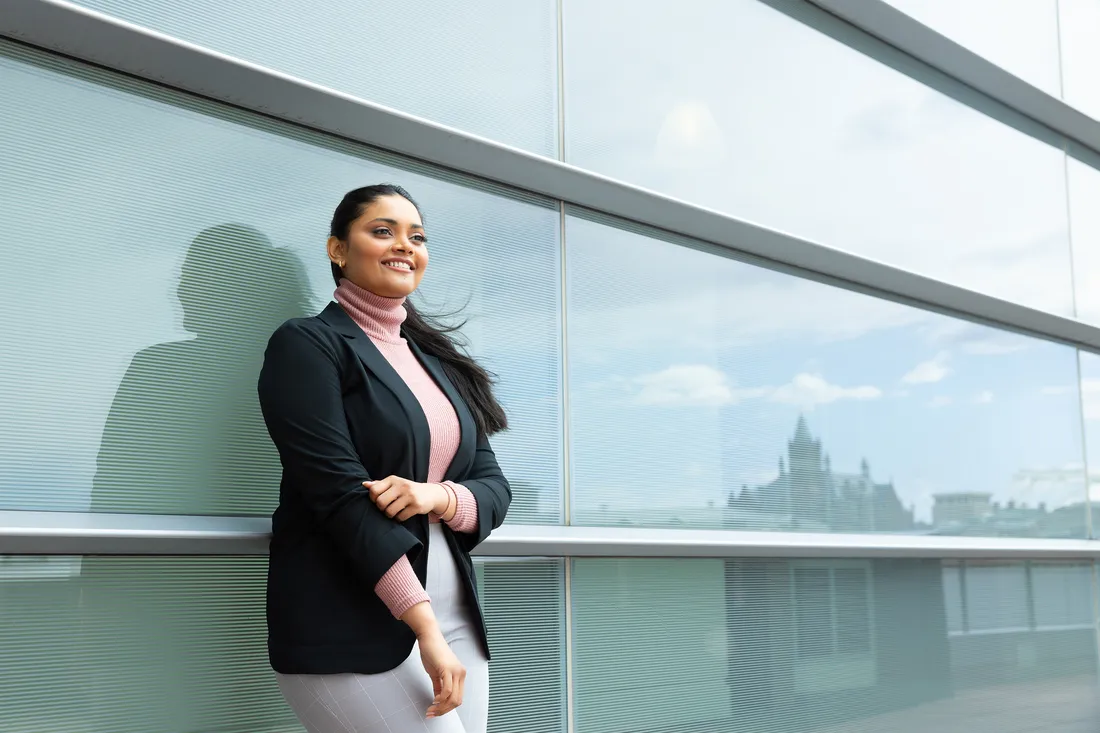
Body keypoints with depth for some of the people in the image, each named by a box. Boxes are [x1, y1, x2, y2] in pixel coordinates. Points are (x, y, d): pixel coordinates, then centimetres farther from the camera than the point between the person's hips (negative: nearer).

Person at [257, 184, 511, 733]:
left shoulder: (439, 361, 17)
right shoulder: (308, 345, -3)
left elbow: (495, 488, 12)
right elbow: (341, 494, -13)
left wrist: (438, 495, -12)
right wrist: (426, 628, -18)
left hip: (454, 618, 6)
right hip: (348, 633, -6)